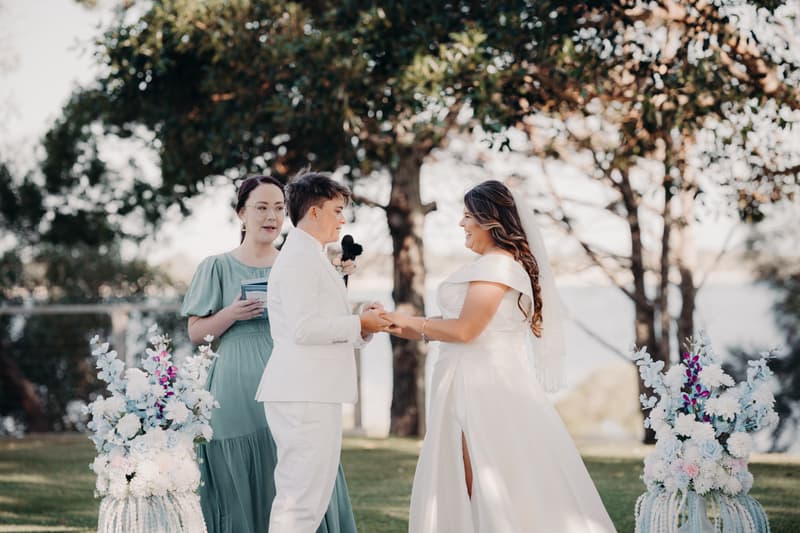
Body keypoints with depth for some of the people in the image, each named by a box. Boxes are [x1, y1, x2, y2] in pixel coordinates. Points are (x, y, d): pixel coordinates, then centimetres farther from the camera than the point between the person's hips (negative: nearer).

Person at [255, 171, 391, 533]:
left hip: (315, 393, 11)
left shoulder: (311, 258, 22)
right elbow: (303, 328, -20)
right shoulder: (298, 258, -10)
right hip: (303, 395, -11)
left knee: (311, 498, 12)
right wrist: (358, 324, -10)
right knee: (300, 500, -10)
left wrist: (362, 326, 6)